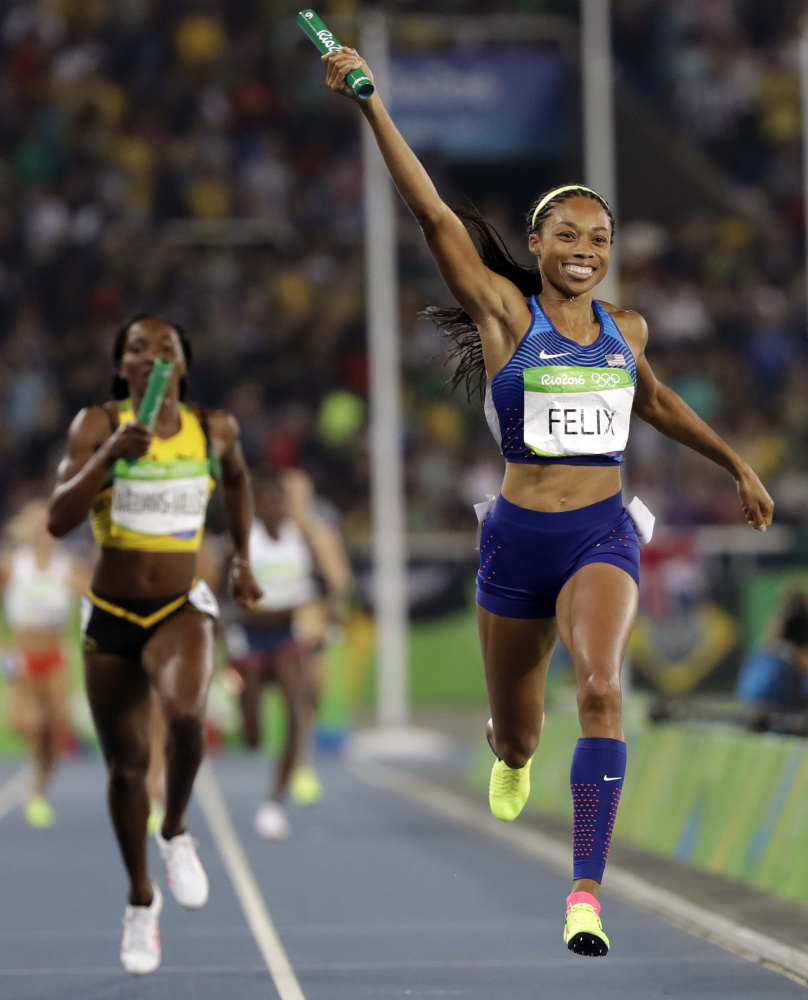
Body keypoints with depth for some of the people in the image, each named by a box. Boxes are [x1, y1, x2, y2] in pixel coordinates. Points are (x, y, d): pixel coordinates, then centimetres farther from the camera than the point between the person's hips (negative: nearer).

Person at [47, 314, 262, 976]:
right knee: (126, 765, 8)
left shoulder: (215, 429, 0)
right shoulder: (98, 425, -8)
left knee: (185, 712, -32)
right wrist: (109, 456, -29)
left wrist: (243, 559, 17)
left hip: (182, 610, 0)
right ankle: (141, 897, 31)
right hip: (111, 617, 0)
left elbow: (238, 481, 24)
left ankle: (176, 832, -3)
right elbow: (59, 520, -18)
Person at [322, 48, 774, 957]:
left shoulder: (625, 330, 7)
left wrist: (735, 464, 34)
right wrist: (369, 104, -22)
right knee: (517, 732, 13)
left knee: (600, 686, -27)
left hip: (602, 536, 1)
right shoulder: (506, 313, -4)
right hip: (519, 537, -1)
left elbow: (653, 400, 29)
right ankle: (509, 754, 55)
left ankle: (586, 889, -29)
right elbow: (432, 214, -14)